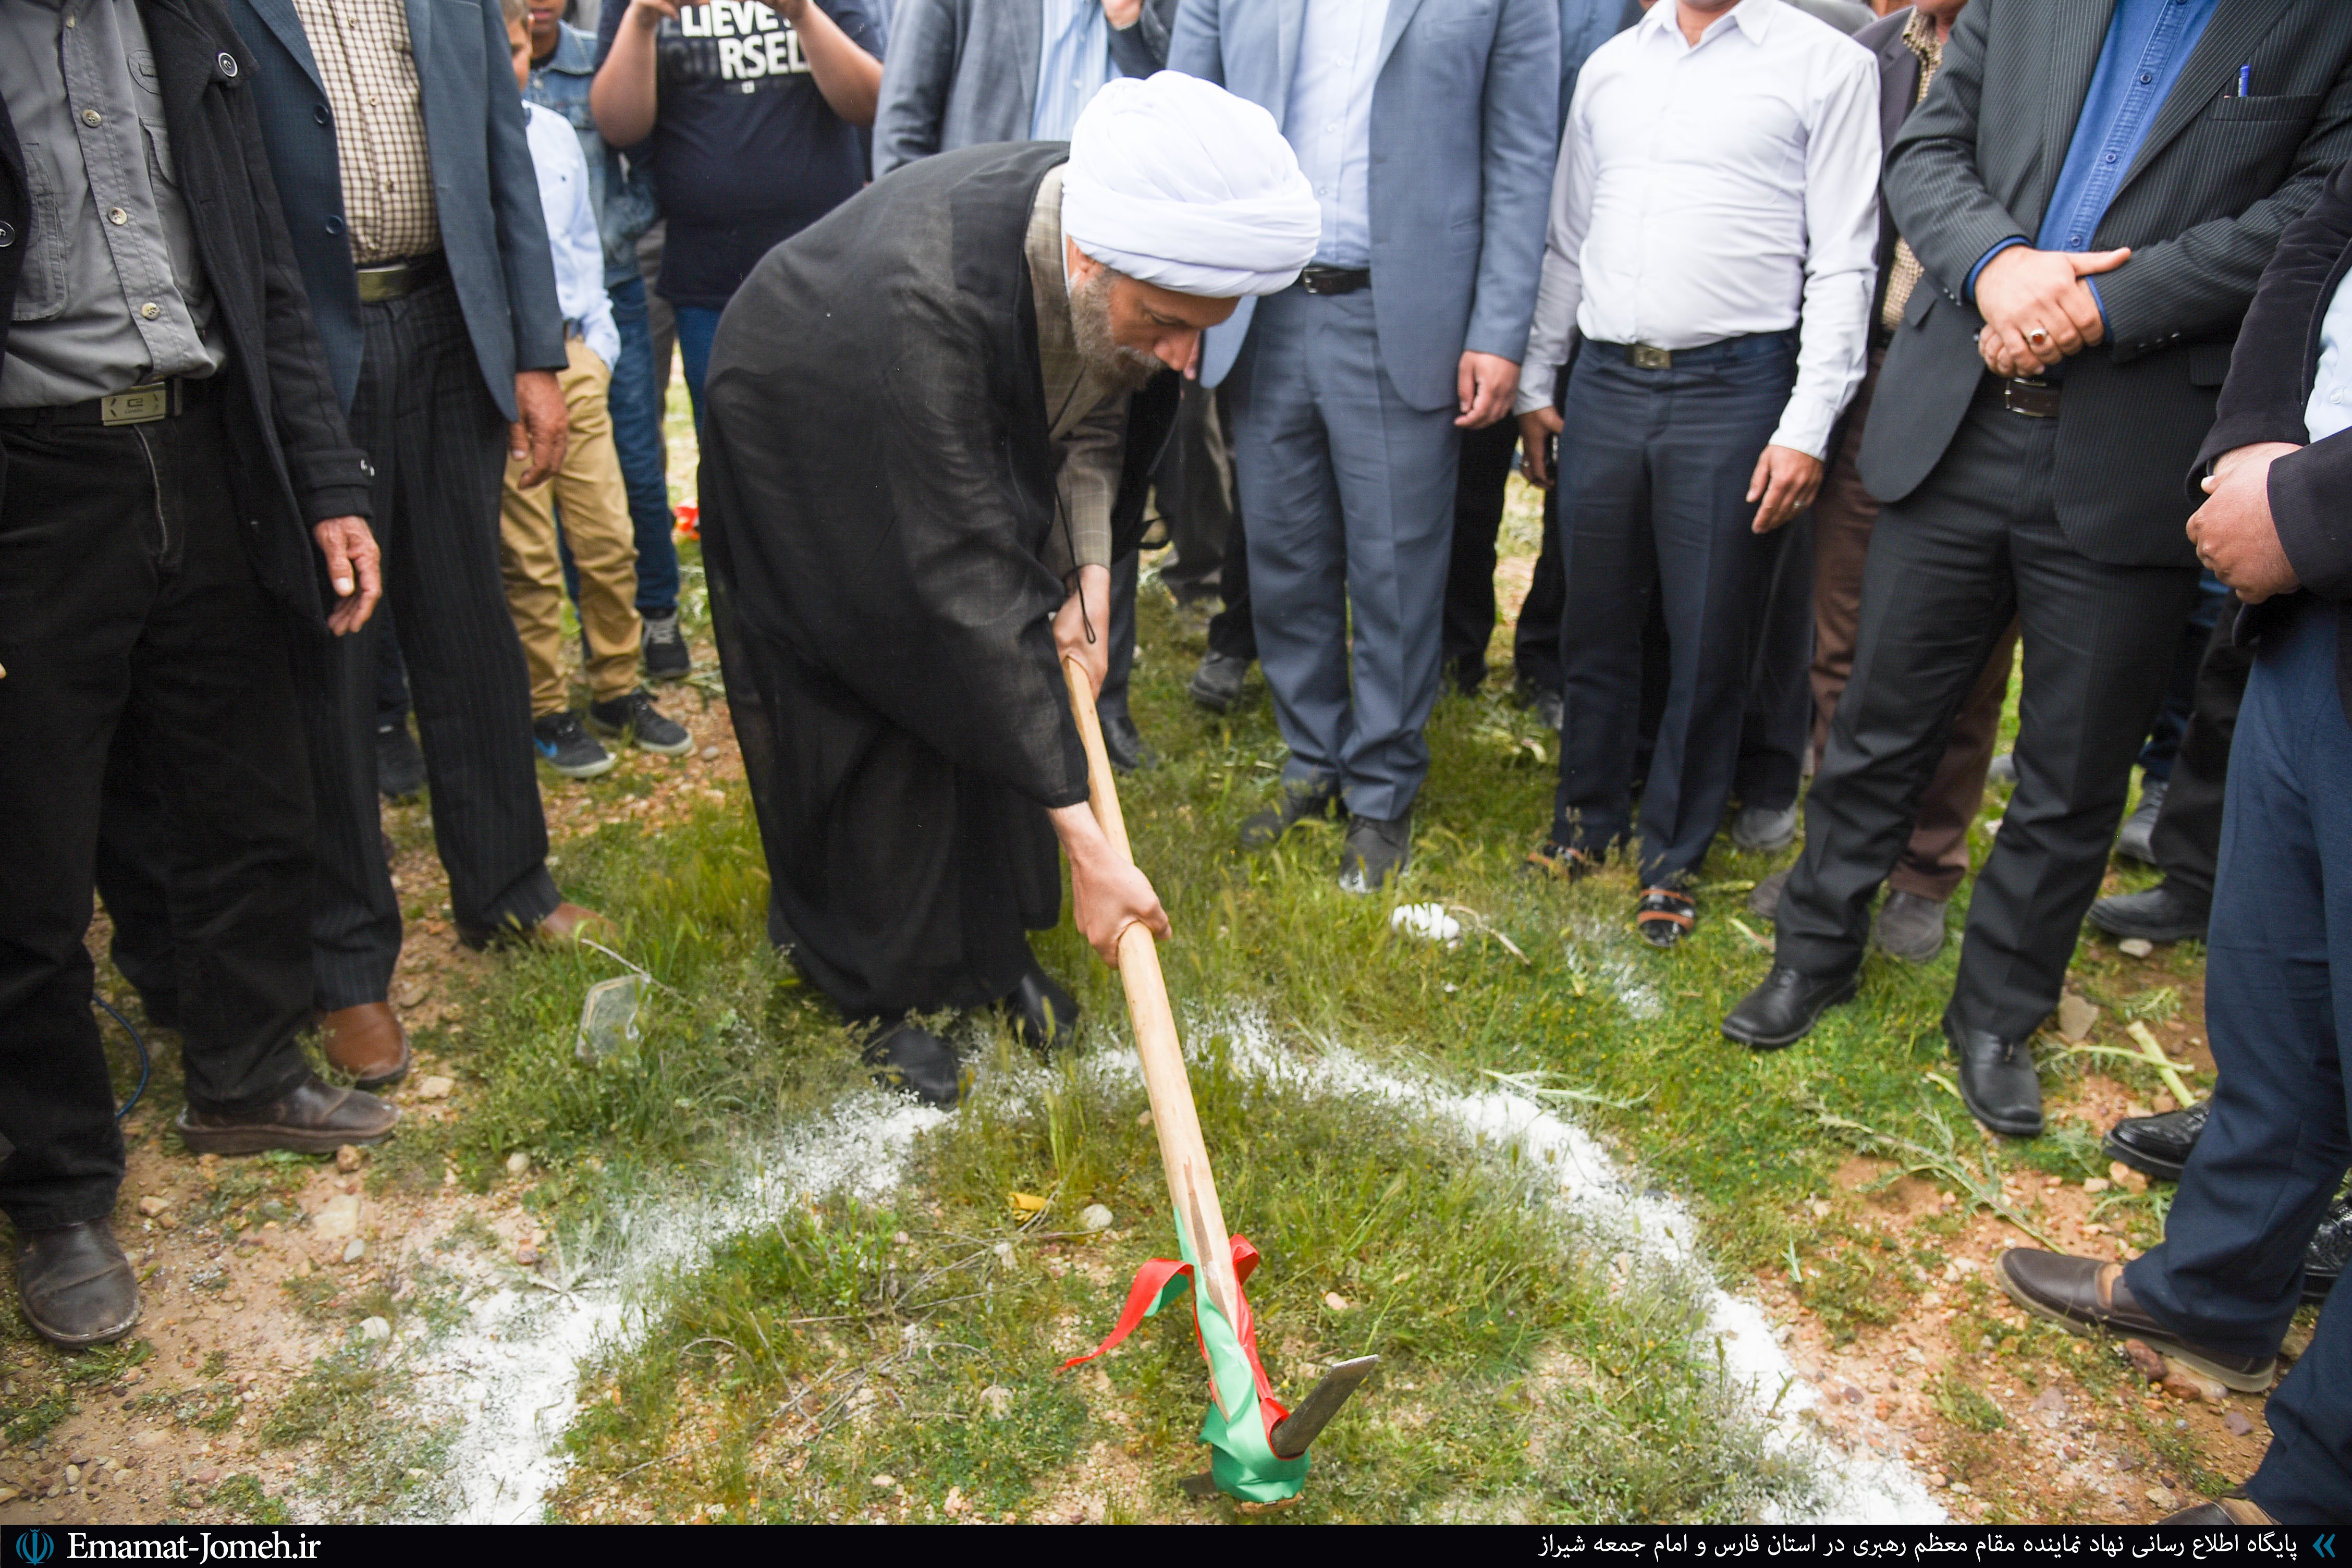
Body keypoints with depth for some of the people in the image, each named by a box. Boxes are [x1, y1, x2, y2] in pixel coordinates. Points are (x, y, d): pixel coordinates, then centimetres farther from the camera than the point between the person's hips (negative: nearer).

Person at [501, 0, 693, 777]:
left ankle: (618, 689, 20)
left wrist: (598, 344, 14)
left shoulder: (556, 132, 13)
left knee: (610, 540, 5)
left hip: (573, 358, 5)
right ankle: (545, 709, 14)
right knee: (527, 557, 1)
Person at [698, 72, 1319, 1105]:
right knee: (881, 713, -1)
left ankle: (991, 951, 27)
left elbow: (1102, 408, -3)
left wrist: (1091, 576, -16)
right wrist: (1082, 837, -41)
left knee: (1000, 682, 9)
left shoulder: (1139, 260, -26)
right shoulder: (927, 290, -45)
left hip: (977, 427, 6)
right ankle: (879, 990, 19)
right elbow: (965, 575, -44)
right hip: (812, 447, -6)